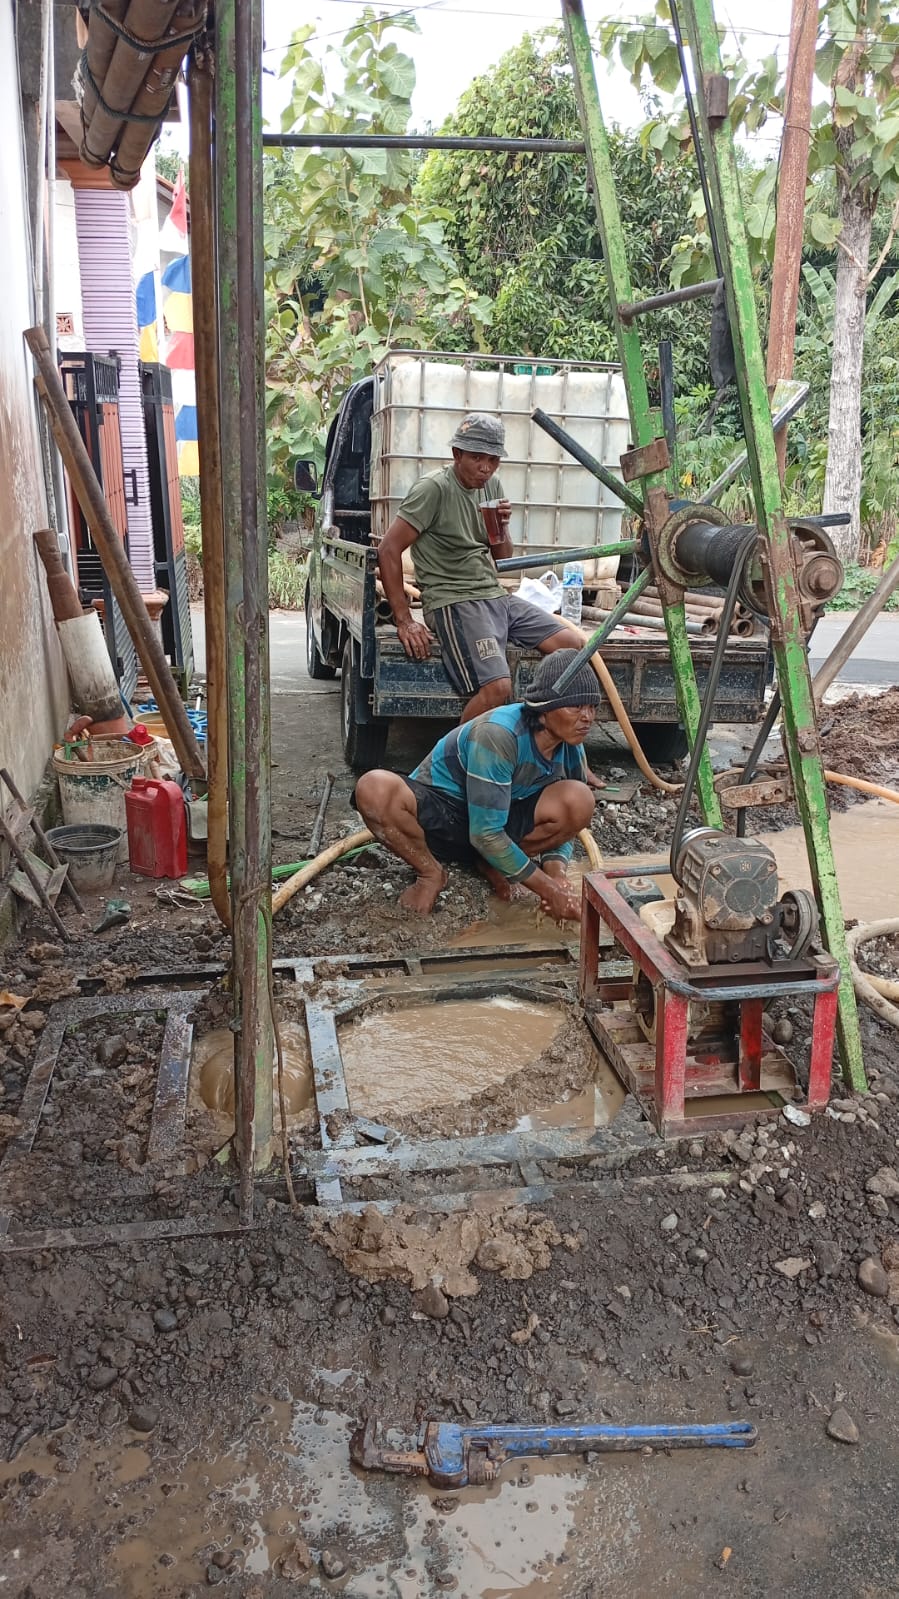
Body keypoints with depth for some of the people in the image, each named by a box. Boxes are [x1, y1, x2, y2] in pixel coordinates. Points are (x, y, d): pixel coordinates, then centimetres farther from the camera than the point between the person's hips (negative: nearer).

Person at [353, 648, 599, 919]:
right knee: (373, 788, -37)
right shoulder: (497, 734, -31)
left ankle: (492, 862, 1)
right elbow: (485, 834, -30)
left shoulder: (572, 750, -9)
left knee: (580, 801, -23)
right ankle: (431, 873, -9)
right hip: (437, 812, -5)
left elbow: (561, 823, 3)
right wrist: (548, 890, -28)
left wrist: (556, 873, -20)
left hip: (501, 818, 5)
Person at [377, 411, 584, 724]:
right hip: (453, 602, -8)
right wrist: (404, 621, -16)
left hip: (496, 596, 8)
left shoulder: (492, 486, 13)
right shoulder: (434, 488, -10)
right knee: (497, 687, -28)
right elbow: (388, 551, -13)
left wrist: (502, 526, -3)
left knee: (571, 646, -2)